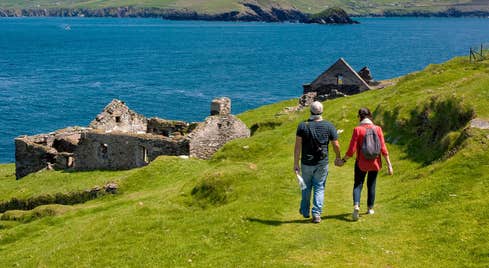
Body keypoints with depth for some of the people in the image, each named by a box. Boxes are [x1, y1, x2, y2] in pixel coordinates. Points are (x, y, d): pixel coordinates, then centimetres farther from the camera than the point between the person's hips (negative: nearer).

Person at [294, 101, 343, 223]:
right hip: (322, 163, 0)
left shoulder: (303, 126, -7)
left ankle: (305, 211, 31)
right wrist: (338, 157, 18)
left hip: (306, 163, 0)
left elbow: (298, 146, -9)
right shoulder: (329, 126, -5)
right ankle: (316, 214, 1)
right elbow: (336, 145, 0)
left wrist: (296, 163, -6)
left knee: (306, 187, 18)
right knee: (319, 188, 8)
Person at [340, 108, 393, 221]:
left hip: (361, 163, -3)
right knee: (371, 185, 18)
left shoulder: (357, 130, -12)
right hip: (375, 163, 3)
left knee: (358, 184, 5)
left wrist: (343, 160, 3)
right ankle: (370, 208, 26)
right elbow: (383, 148, -6)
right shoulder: (377, 129, -5)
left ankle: (356, 206, -17)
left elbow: (352, 150, -12)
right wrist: (389, 164, -1)